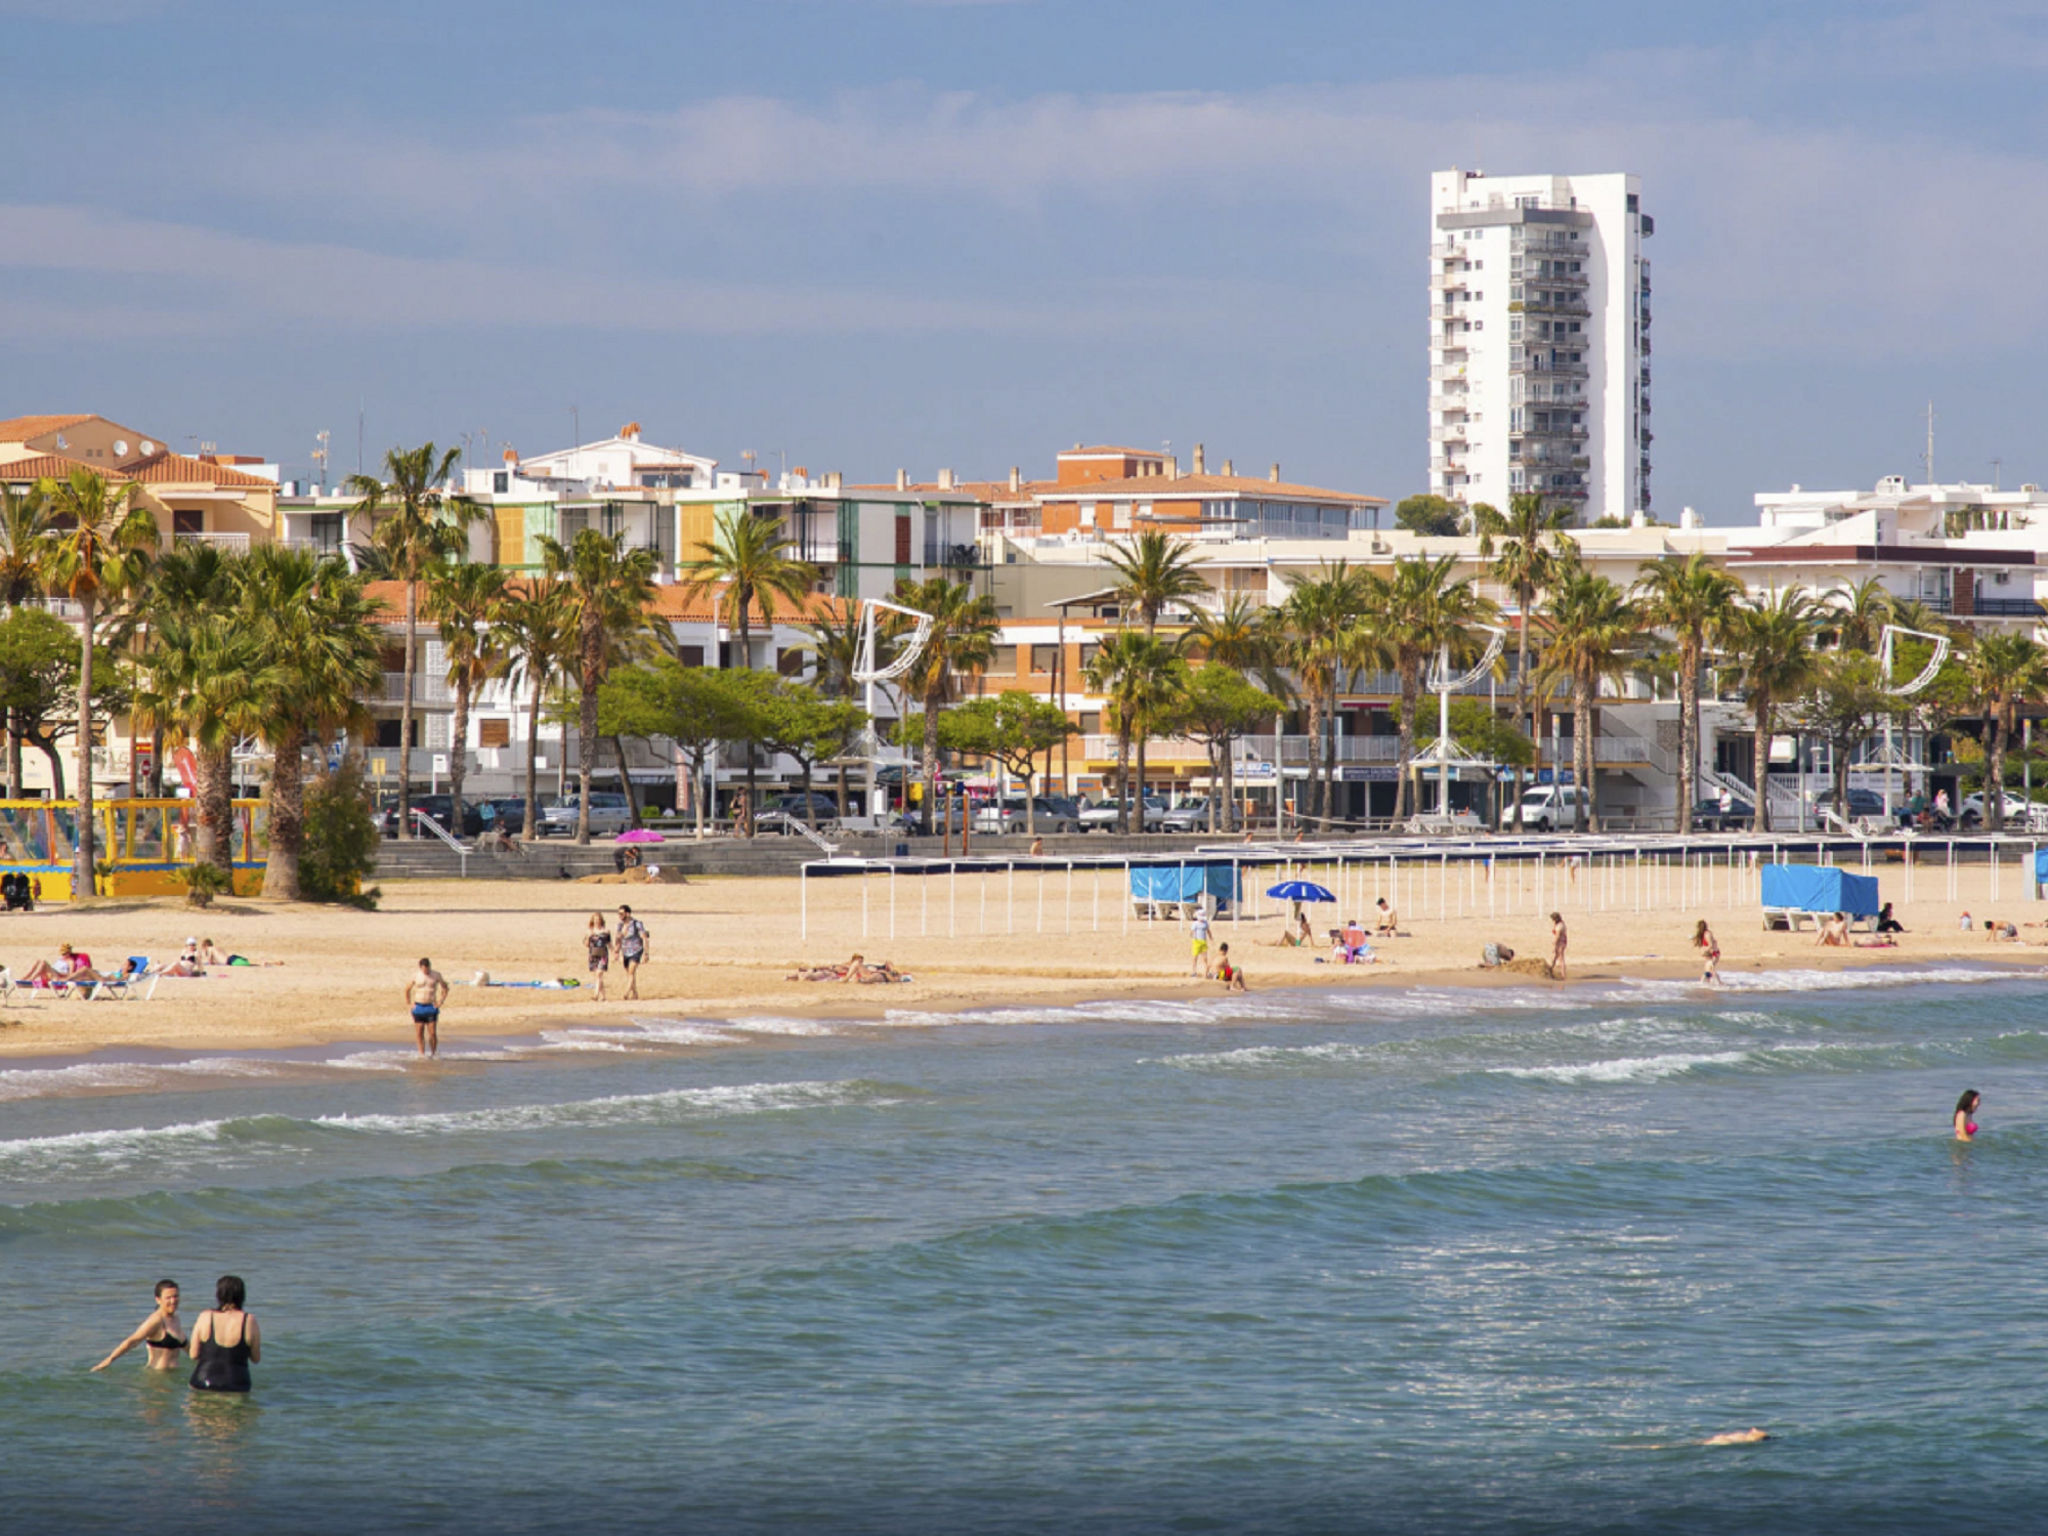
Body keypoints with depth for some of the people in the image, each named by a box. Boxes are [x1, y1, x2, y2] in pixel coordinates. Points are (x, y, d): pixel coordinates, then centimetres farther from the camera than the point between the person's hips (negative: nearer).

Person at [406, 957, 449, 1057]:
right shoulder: (416, 975, 1)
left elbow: (445, 988, 13)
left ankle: (433, 1053, 3)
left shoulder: (436, 975, 1)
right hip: (418, 1007, 1)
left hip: (431, 1007, -1)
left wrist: (440, 1002, 3)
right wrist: (409, 1002, 4)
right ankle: (422, 1054, 2)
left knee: (432, 1033, -8)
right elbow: (407, 989, 12)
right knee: (419, 1033, -2)